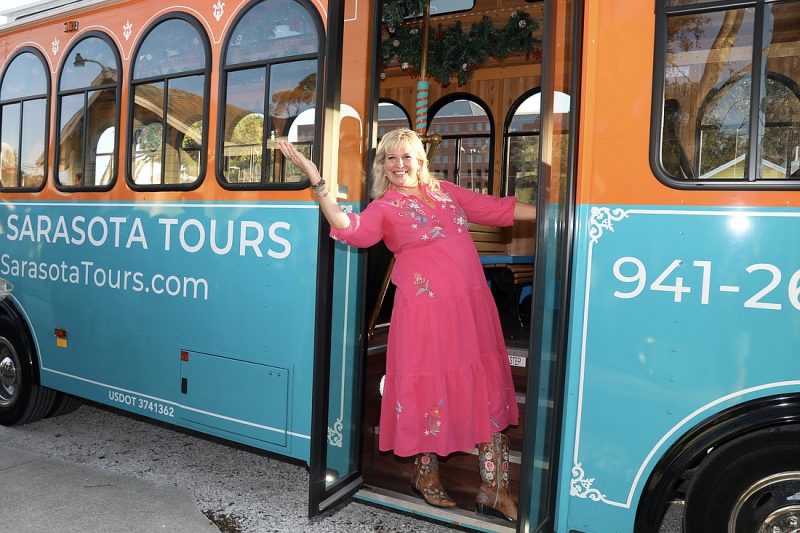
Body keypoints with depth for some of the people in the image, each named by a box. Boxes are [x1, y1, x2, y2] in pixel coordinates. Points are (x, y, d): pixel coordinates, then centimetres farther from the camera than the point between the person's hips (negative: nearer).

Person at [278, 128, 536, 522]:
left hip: (473, 305, 5)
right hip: (427, 310, -5)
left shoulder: (445, 191, 16)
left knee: (489, 391, 7)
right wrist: (316, 180, -23)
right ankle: (426, 475, 31)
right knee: (432, 391, 5)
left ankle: (494, 491, 20)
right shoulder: (384, 207, 3)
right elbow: (349, 230, -17)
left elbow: (499, 209, 19)